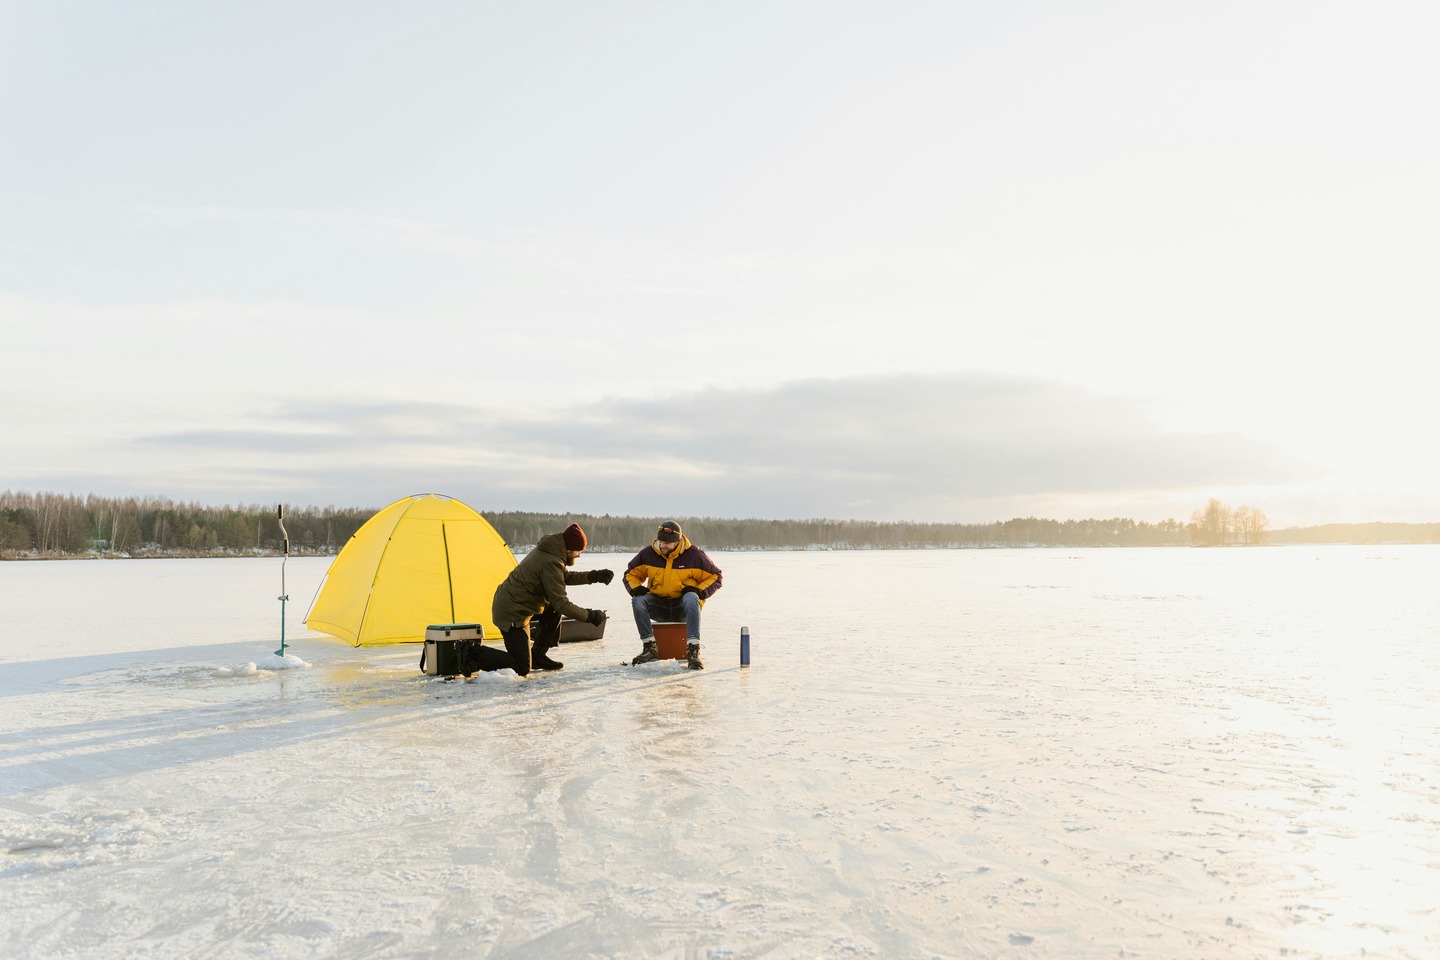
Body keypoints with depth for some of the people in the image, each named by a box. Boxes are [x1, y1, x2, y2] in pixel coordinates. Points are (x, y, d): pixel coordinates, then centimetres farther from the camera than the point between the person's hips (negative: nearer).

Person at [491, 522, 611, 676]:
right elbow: (562, 604, -23)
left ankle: (538, 657, 19)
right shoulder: (551, 563, -25)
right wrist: (590, 616, -15)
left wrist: (594, 576, 9)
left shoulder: (545, 551, 4)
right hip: (511, 614, -10)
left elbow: (566, 577, 20)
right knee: (522, 669, -5)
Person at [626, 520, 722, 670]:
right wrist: (635, 588, -9)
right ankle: (649, 648, -25)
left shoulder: (694, 554, -5)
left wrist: (699, 591, -14)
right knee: (638, 600, -26)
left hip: (683, 607, -2)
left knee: (691, 599, -36)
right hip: (658, 606, 3)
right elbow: (631, 574, 13)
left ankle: (693, 650, -43)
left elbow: (715, 577, 3)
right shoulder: (648, 554, 0)